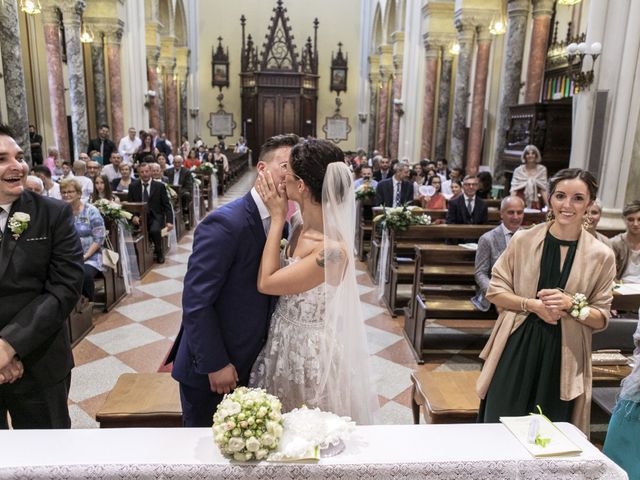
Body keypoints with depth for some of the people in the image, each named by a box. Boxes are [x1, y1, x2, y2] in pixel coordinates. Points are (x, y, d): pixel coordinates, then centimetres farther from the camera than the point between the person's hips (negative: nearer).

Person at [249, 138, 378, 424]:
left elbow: (266, 283, -21)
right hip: (285, 343, 8)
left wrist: (277, 218, -17)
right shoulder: (301, 229, -3)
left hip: (312, 354, -8)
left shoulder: (333, 249, -30)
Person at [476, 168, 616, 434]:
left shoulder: (601, 255, -1)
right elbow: (495, 291, 2)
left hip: (563, 358, 1)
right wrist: (533, 305, -14)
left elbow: (601, 319, 4)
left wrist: (570, 303, -16)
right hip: (516, 350, 0)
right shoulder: (523, 240, -2)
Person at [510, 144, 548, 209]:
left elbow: (543, 190, 1)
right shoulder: (518, 170, 1)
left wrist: (548, 206, -8)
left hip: (536, 205, 1)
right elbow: (514, 190, -3)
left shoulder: (542, 169, 3)